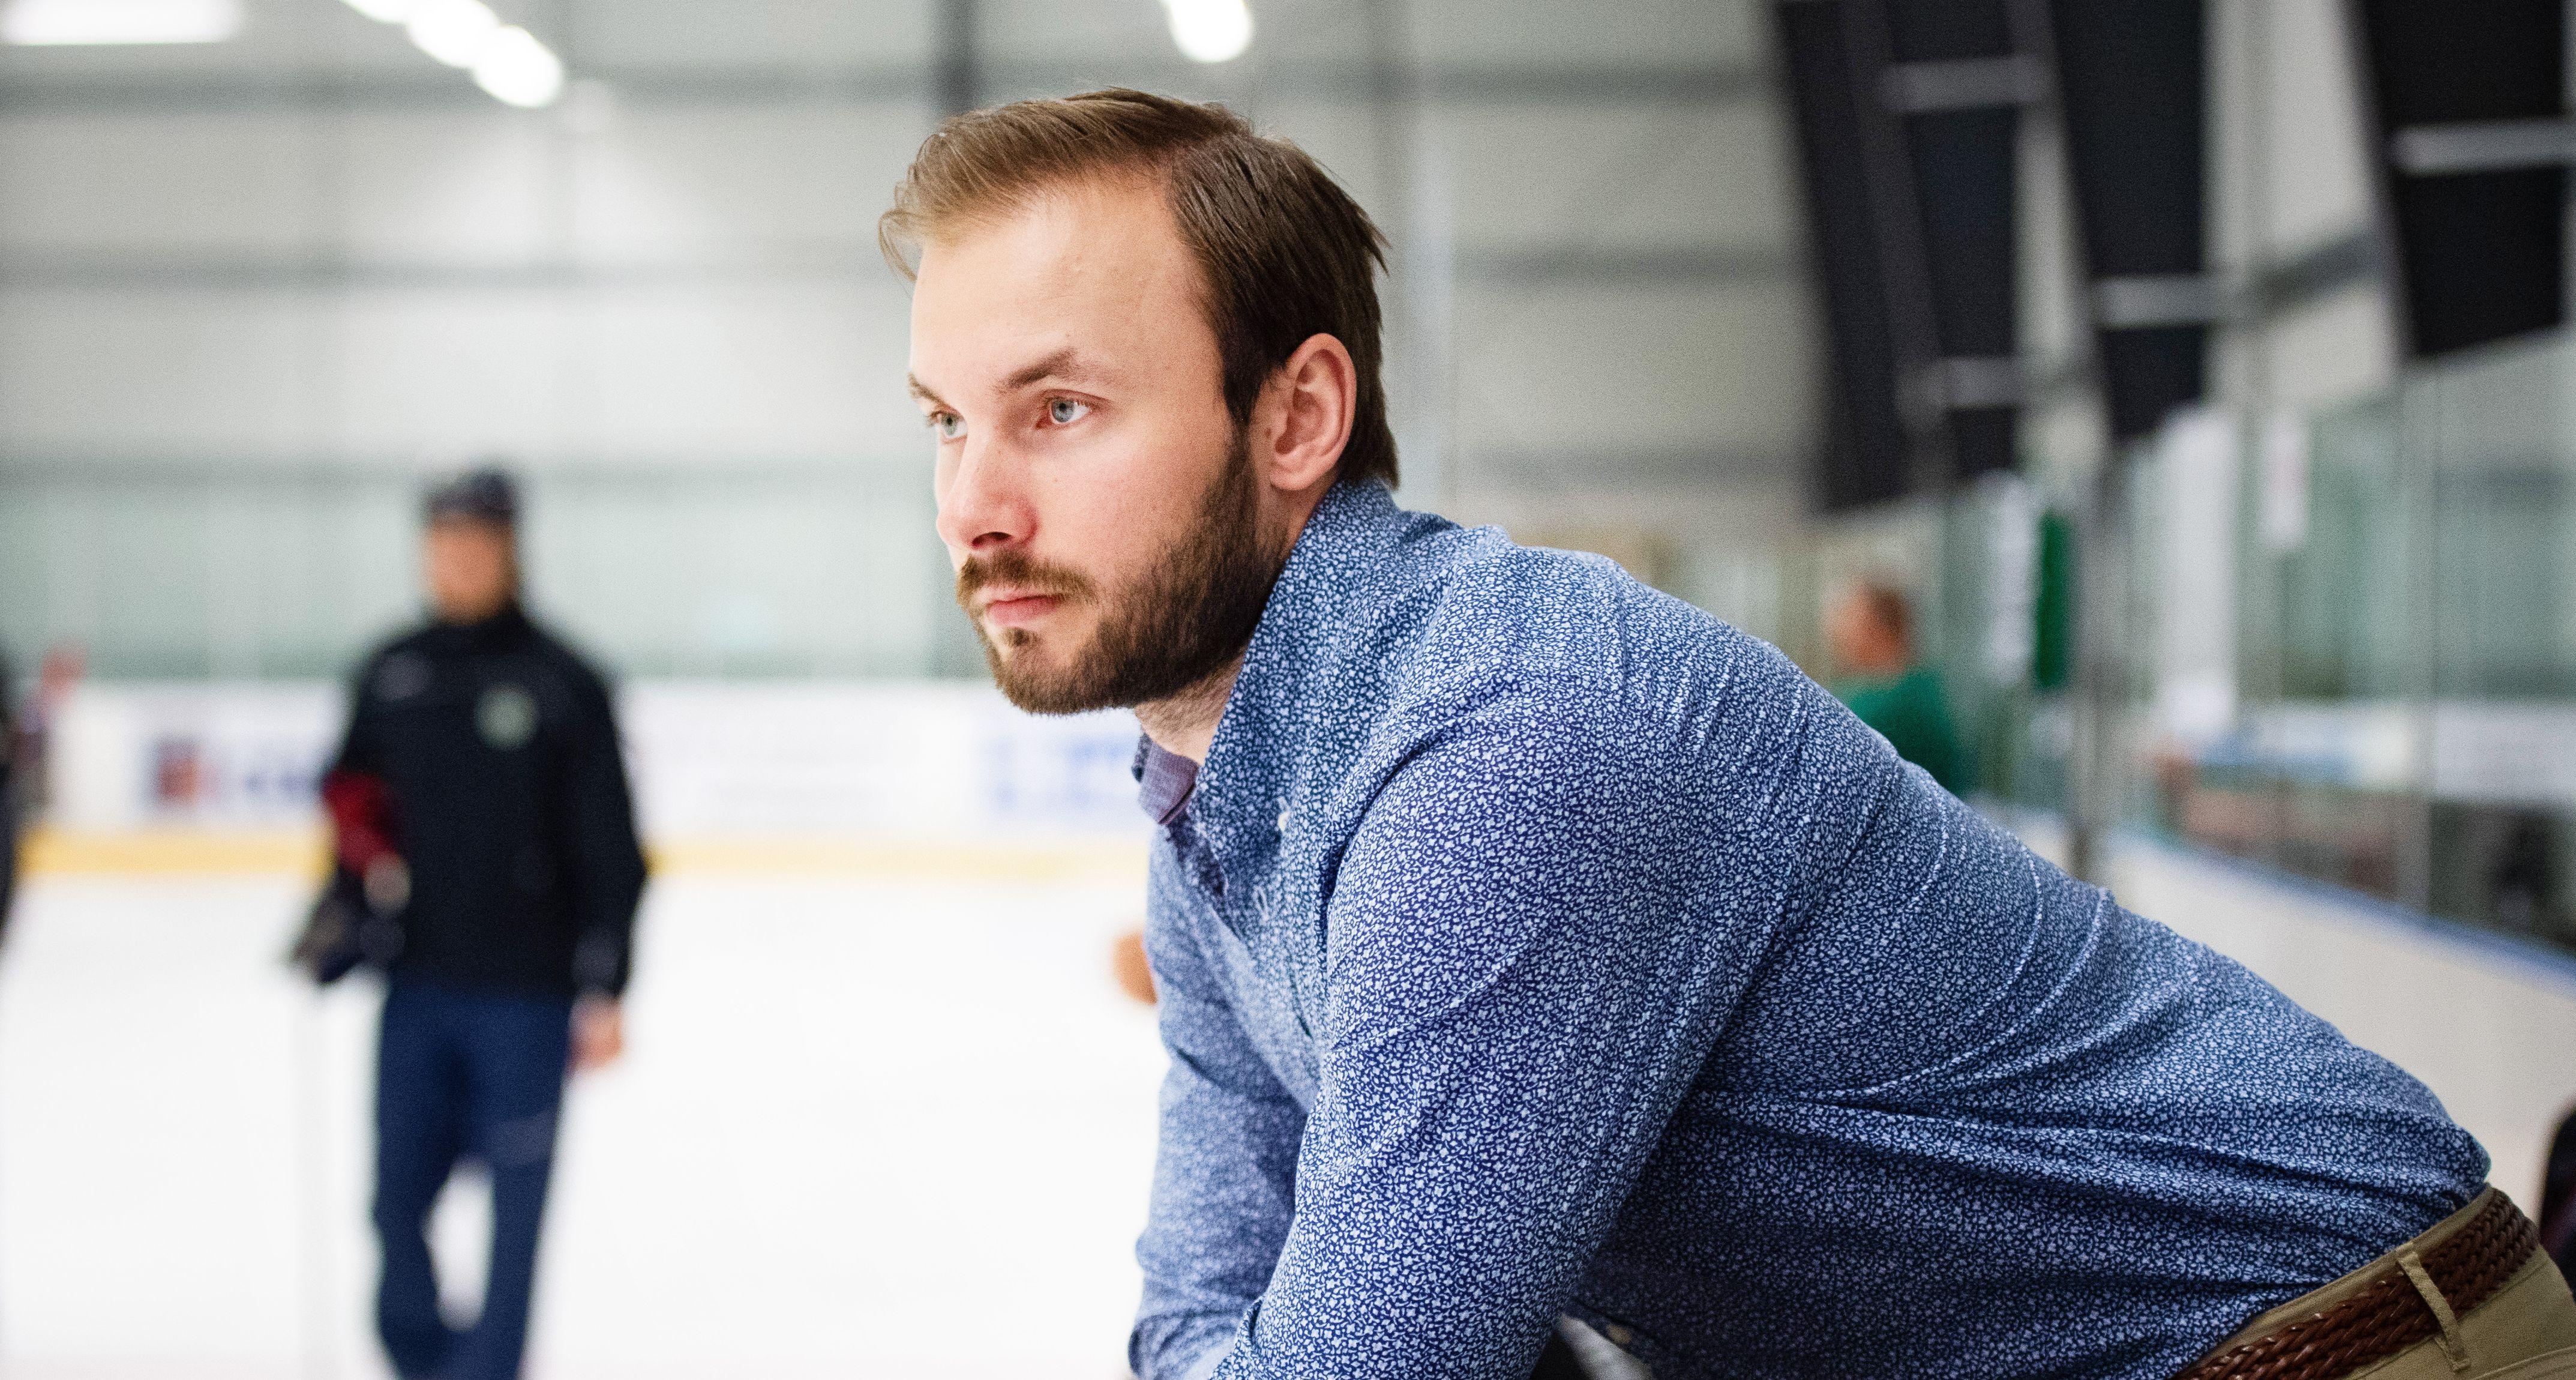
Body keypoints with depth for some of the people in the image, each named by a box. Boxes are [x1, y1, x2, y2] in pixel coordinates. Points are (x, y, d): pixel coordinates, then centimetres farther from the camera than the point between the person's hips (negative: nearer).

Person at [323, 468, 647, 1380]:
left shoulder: (561, 684, -4)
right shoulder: (390, 674, 8)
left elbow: (610, 848, -5)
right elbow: (350, 786, 22)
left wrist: (605, 988, -9)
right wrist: (368, 855, 0)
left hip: (525, 993, -4)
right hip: (417, 985, 4)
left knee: (516, 1205, -1)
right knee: (398, 1199, 8)